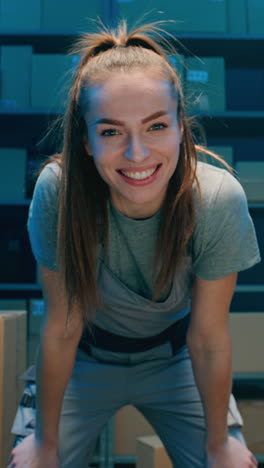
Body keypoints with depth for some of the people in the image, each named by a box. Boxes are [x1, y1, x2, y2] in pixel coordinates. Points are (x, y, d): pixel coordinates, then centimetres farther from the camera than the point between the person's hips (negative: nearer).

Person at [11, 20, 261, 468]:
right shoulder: (57, 190, -31)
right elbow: (61, 329, -19)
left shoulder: (219, 200, -30)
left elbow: (208, 337, -17)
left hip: (174, 358, 1)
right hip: (87, 358, 0)